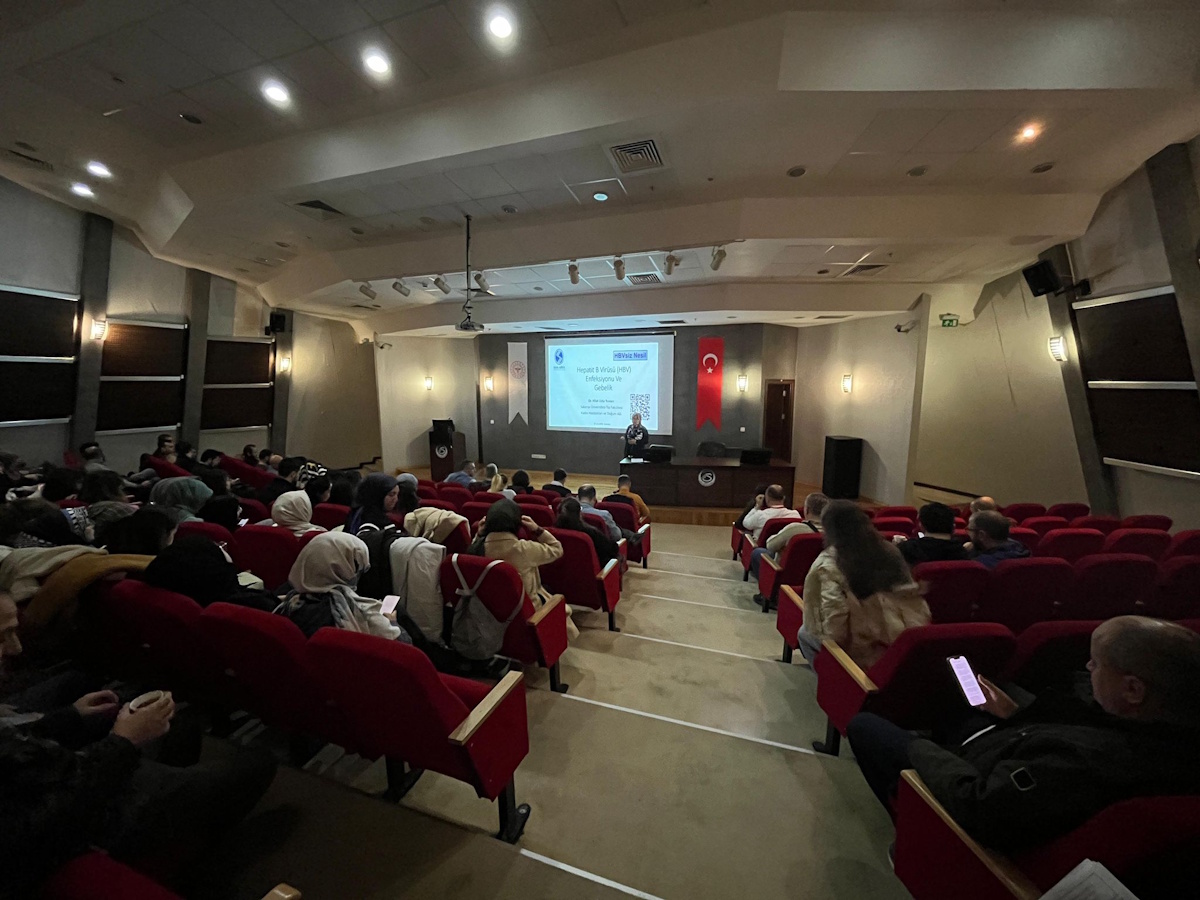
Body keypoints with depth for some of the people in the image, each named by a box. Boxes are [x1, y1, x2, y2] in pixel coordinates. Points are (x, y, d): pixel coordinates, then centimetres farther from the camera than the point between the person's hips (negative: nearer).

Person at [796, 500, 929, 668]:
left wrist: (822, 630, -1)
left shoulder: (828, 564, -13)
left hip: (863, 652, -5)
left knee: (805, 633, 21)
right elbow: (911, 599, 8)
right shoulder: (889, 551, 3)